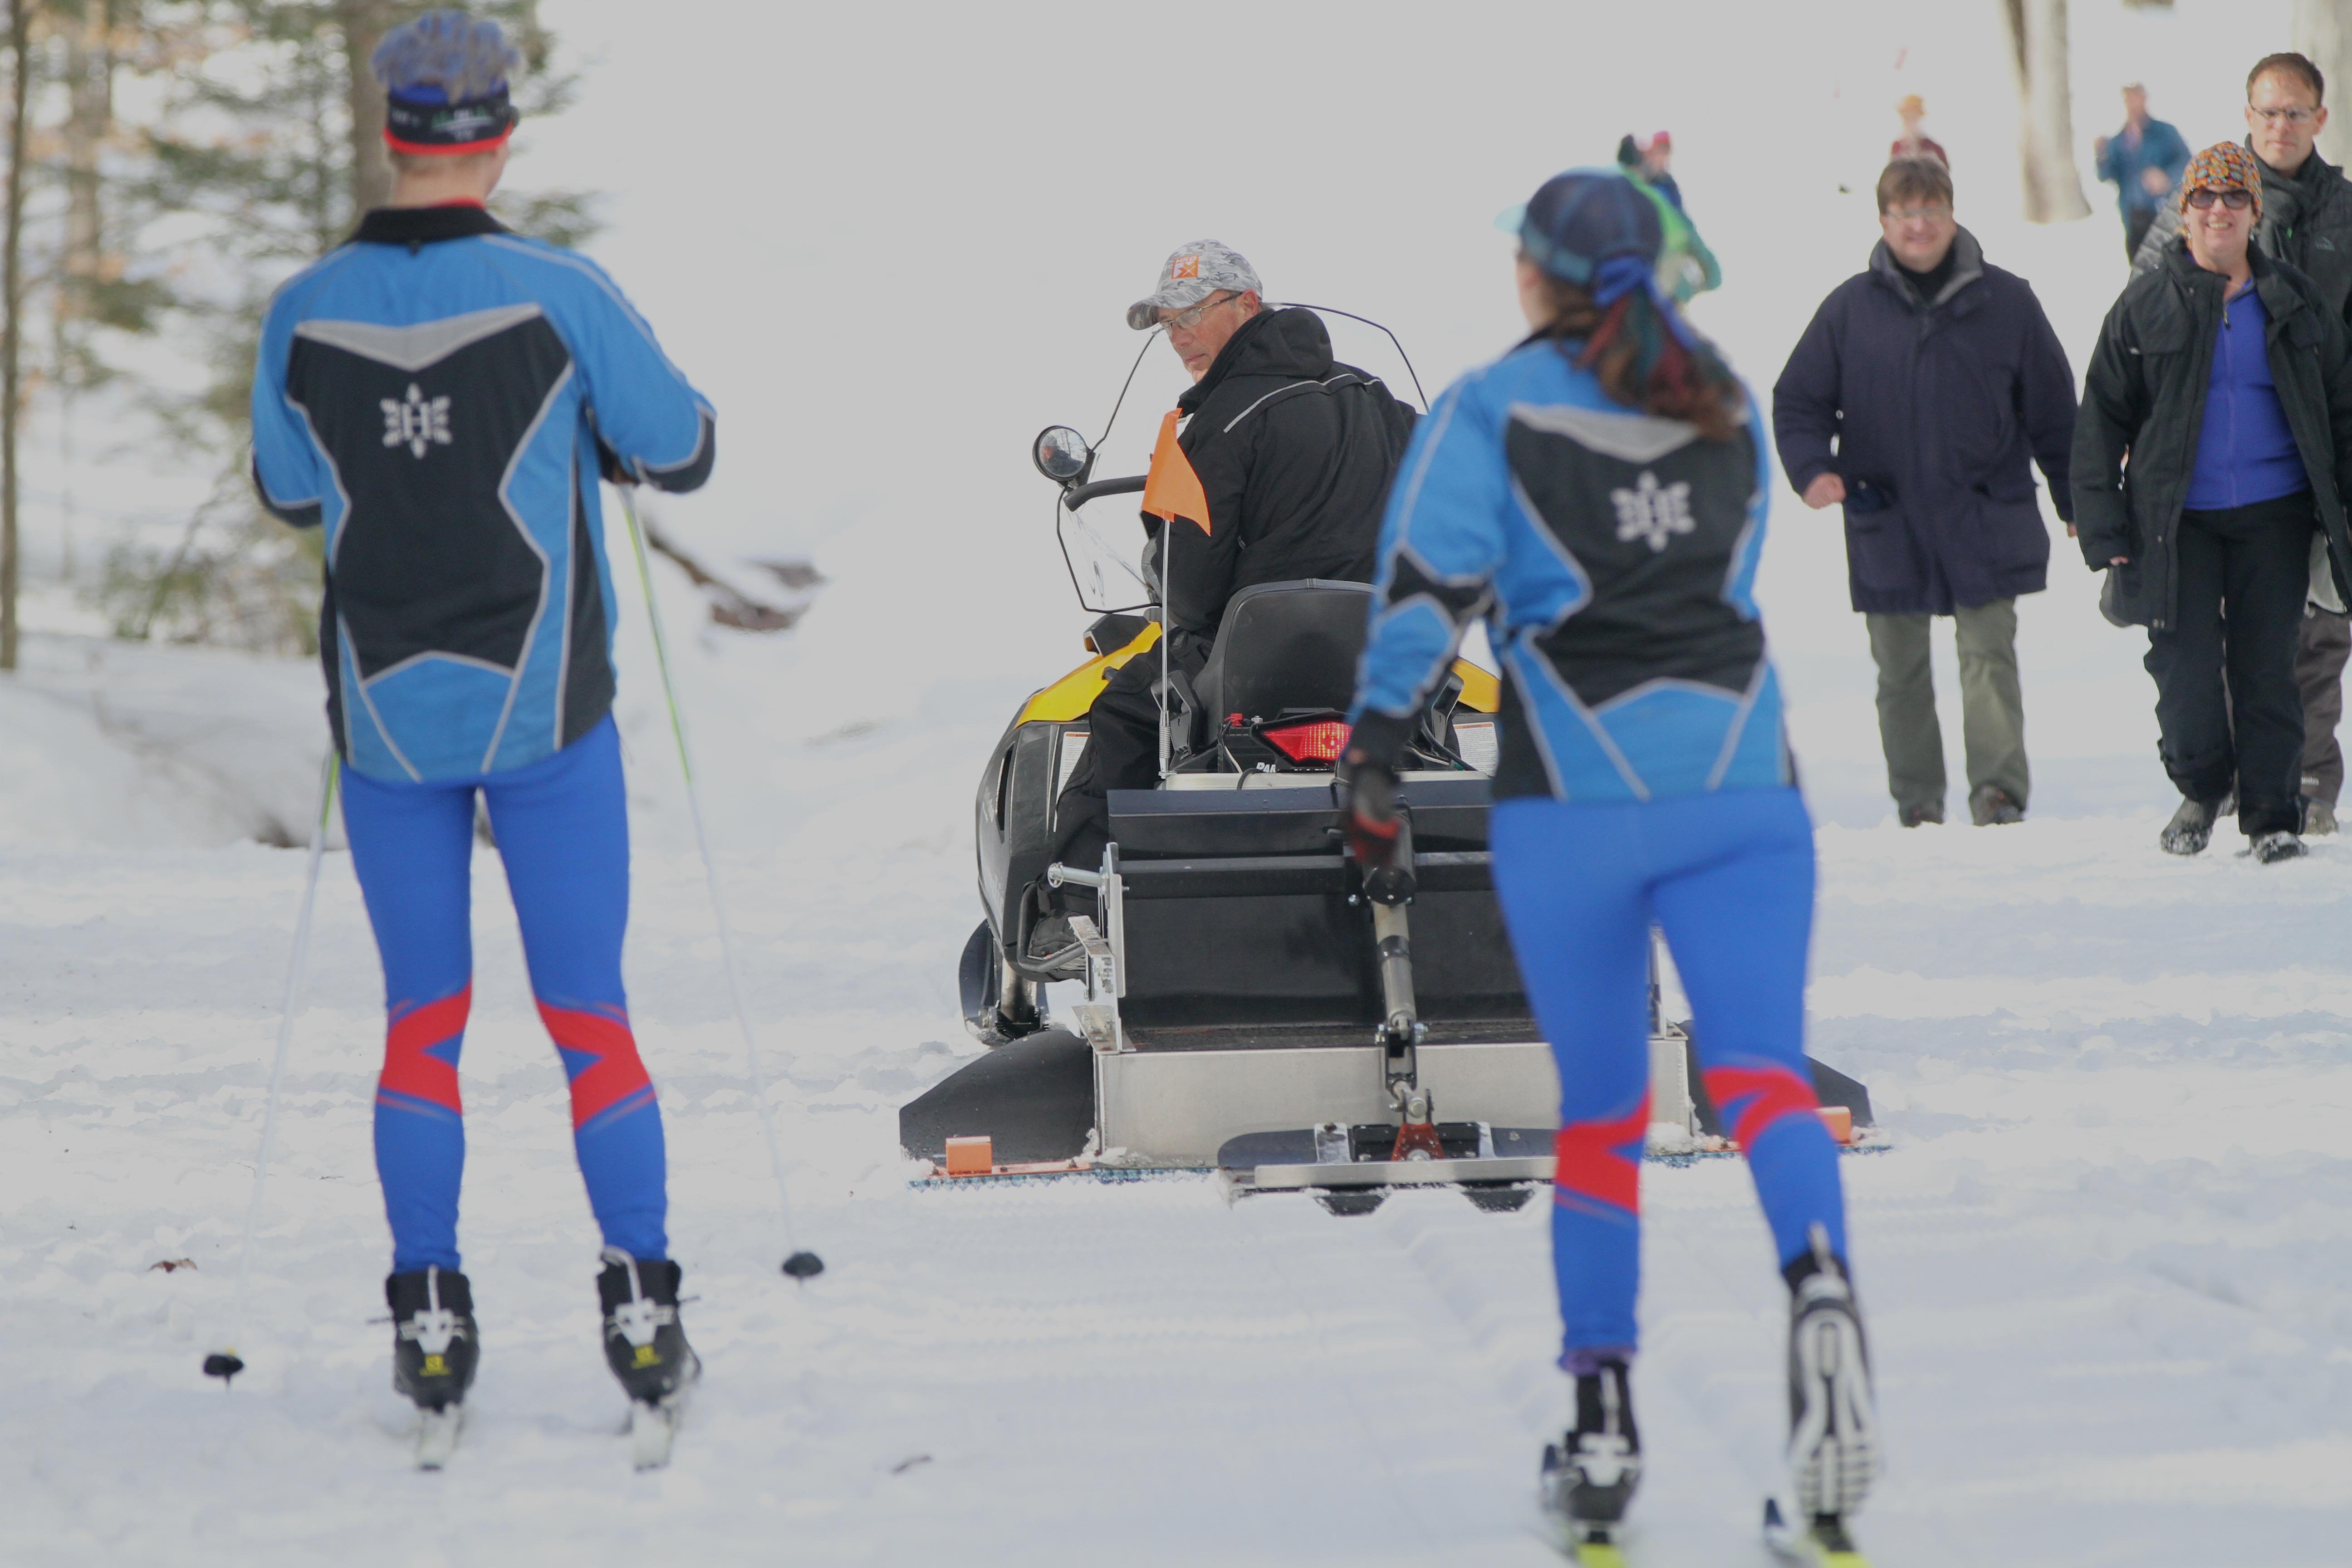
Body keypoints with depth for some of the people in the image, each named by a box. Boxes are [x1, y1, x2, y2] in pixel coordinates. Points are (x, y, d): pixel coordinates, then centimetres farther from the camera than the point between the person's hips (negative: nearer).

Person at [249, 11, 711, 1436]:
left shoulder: (307, 315, -4)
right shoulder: (557, 296, -12)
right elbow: (684, 452, -1)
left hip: (389, 715, 2)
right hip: (545, 709, -2)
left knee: (422, 1023, 12)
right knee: (590, 1016, 6)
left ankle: (431, 1320, 8)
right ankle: (642, 1306, 4)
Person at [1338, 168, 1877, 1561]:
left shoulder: (1494, 410, 0)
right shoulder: (1728, 407, 14)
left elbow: (1433, 580, -11)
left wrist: (1377, 751, -12)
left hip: (1577, 793, -2)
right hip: (1741, 779, 2)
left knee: (1601, 1112, 10)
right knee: (1760, 1065, -10)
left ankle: (1603, 1430, 12)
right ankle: (1820, 1281, -40)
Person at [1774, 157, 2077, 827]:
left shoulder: (2005, 302, 2)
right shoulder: (1850, 307, 2)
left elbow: (2053, 412, 9)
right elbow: (1798, 401, 8)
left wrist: (2078, 505, 11)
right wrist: (1811, 469, -11)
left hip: (1985, 520, -2)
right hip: (1887, 526, 2)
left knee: (1989, 653, -10)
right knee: (1900, 670, 8)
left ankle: (1998, 789, -13)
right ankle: (1917, 800, 16)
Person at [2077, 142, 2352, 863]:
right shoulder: (2145, 307, 3)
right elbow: (2102, 422, 4)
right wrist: (2107, 536, -2)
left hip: (2273, 516, 1)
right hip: (2178, 521, -1)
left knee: (2266, 666, 0)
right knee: (2184, 664, -3)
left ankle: (2272, 816, 9)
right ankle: (2199, 788, 22)